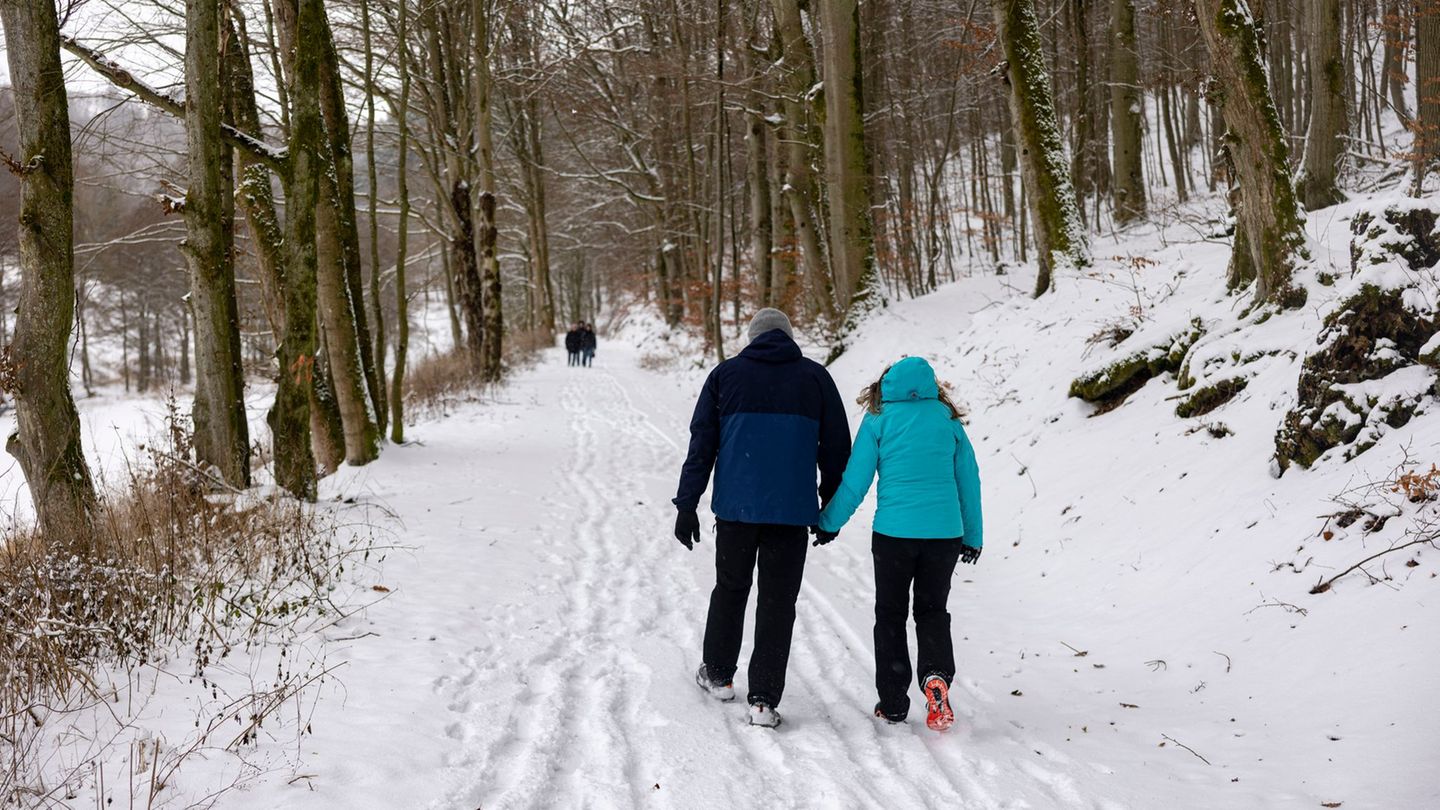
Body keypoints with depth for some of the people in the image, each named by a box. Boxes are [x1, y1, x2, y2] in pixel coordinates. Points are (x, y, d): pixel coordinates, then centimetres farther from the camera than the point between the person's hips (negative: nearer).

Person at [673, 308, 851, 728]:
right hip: (792, 511, -1)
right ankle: (764, 700, -2)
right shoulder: (816, 378, 6)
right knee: (778, 601, 2)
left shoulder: (726, 374, 6)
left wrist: (687, 504, 6)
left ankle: (718, 674, 34)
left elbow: (701, 443, 4)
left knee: (730, 588, 20)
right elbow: (836, 448, 8)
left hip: (735, 506, 1)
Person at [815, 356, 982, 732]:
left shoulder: (879, 419, 0)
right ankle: (937, 676, -14)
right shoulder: (947, 418, 7)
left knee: (890, 615, 12)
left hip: (893, 530, -2)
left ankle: (893, 703, 12)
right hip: (944, 530, 2)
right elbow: (969, 480, 9)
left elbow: (855, 480, -1)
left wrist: (828, 524, 11)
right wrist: (972, 537, 17)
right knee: (932, 611, 14)